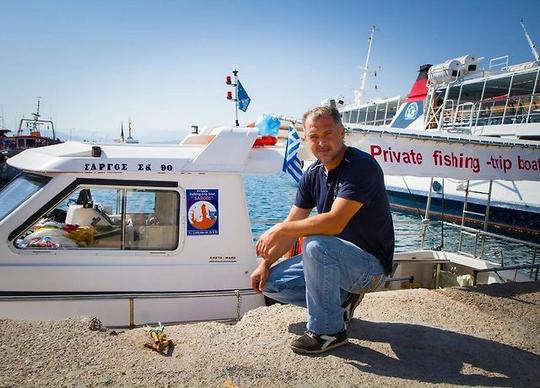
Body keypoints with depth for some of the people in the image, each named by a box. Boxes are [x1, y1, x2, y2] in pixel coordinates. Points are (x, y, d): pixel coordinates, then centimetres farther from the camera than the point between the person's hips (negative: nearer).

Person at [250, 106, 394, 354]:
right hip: (336, 260, 8)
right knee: (271, 282, 2)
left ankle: (329, 330, -16)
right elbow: (292, 226, 6)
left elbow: (334, 223, -33)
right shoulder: (313, 174, 2)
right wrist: (265, 262, -3)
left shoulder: (361, 166, -23)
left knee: (316, 244, -36)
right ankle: (342, 299, 11)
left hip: (371, 264, -8)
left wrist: (279, 230, -24)